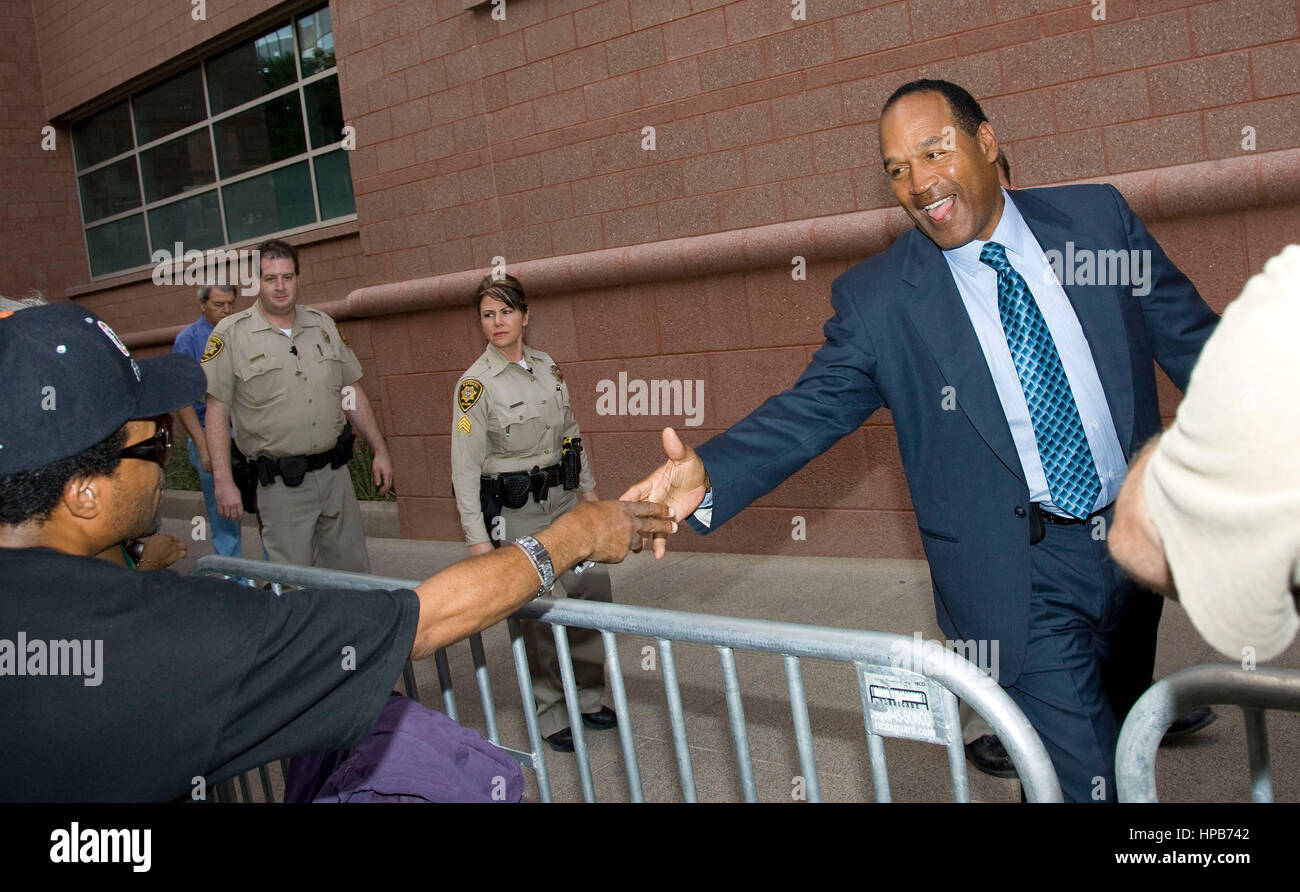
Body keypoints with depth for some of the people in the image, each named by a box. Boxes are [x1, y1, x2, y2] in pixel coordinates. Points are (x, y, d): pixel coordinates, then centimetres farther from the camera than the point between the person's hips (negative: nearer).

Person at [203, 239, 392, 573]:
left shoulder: (322, 325, 9)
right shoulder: (231, 334, -4)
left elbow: (352, 393, 14)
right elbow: (217, 411, -6)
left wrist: (380, 450, 11)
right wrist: (223, 481, -13)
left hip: (335, 472, 4)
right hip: (282, 485, -4)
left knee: (354, 572, 12)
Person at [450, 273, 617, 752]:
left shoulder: (547, 367, 6)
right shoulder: (476, 384, -13)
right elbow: (465, 465, -14)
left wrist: (586, 485, 18)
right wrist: (478, 537, -18)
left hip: (563, 500, 6)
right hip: (516, 512, -6)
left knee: (594, 590, 9)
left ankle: (586, 699, 27)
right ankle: (551, 716, 16)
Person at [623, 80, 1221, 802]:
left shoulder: (1098, 219, -1)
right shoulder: (875, 298, -10)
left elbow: (1192, 339, 7)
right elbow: (810, 410, -12)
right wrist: (707, 474, -29)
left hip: (1138, 539, 5)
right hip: (1021, 575, -4)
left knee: (1123, 742, 24)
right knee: (1089, 782, -7)